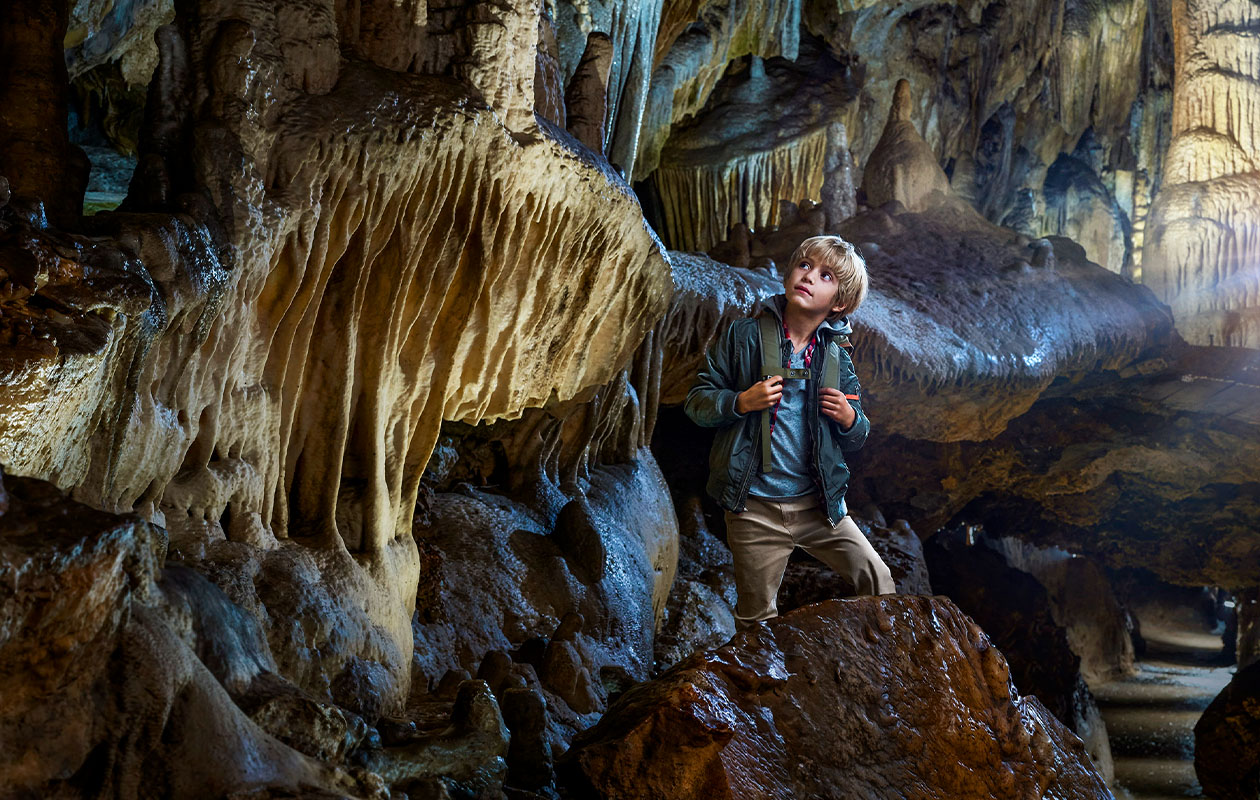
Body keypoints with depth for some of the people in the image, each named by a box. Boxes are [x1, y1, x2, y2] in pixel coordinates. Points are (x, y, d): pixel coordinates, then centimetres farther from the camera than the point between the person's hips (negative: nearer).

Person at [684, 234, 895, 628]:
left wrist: (850, 418, -8)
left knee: (877, 579, 3)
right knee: (758, 619, 8)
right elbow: (696, 401, -1)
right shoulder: (745, 336, -2)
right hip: (755, 509, -2)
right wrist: (742, 402, -19)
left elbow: (855, 439, 16)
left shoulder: (836, 357, 6)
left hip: (818, 505, 3)